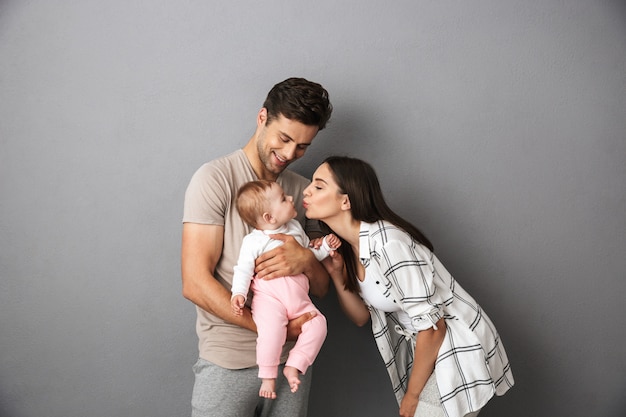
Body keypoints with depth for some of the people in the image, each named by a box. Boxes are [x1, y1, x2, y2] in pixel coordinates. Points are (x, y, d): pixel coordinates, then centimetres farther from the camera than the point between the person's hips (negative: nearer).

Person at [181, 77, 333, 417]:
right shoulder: (216, 178, -8)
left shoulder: (303, 189, 8)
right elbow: (195, 284, -14)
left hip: (293, 357, 5)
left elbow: (321, 287, 9)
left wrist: (307, 260, -15)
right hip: (229, 363, -4)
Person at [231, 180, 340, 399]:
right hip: (269, 296, -5)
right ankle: (268, 376, -9)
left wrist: (325, 246, 11)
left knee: (318, 323, -15)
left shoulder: (295, 227, 17)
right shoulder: (253, 241, 0)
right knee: (272, 328, -30)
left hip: (299, 298, 6)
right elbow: (243, 269, -3)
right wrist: (238, 293, -18)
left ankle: (293, 367, -5)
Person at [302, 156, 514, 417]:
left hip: (458, 353, -8)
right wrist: (336, 274, -11)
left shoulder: (387, 243, -27)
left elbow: (432, 328, -23)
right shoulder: (346, 246, -1)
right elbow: (362, 316, 5)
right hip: (425, 351, 8)